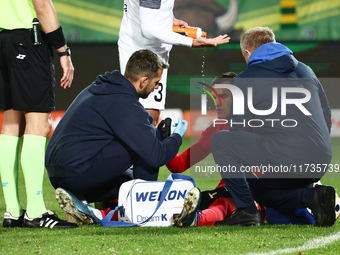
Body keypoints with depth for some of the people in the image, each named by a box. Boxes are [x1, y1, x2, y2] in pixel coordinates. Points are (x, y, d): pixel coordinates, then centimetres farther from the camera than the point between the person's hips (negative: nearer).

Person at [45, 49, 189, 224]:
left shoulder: (100, 87, 15)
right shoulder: (125, 104, -15)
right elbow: (156, 156, -15)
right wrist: (177, 136, 4)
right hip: (77, 175, -10)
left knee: (131, 179, 27)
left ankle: (74, 198, 9)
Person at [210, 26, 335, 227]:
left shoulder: (246, 79, 8)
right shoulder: (306, 71, 24)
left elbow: (238, 130, 11)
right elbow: (326, 118, 28)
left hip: (285, 156, -7)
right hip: (321, 161, 7)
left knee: (219, 140, 9)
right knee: (261, 192, 31)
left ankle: (246, 211, 1)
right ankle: (313, 197, 4)